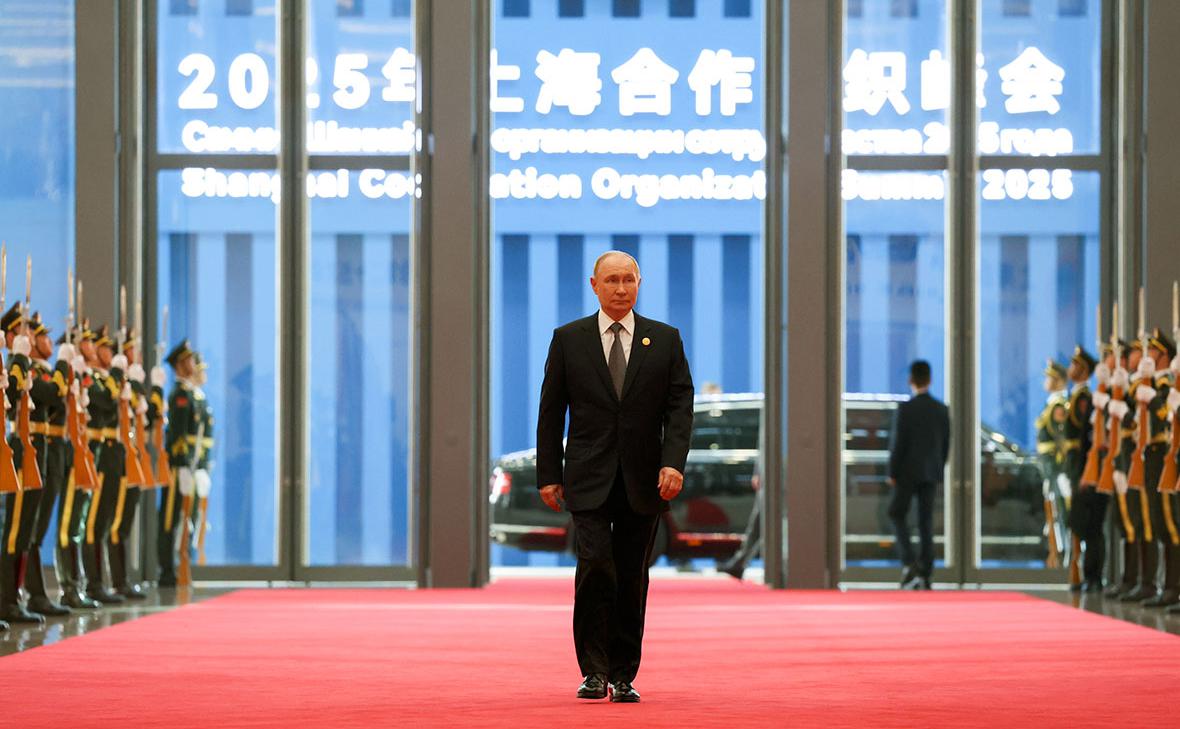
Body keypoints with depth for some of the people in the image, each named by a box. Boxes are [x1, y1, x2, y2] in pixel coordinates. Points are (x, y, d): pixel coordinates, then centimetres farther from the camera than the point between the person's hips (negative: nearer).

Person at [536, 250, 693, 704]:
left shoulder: (665, 340, 7)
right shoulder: (568, 339, 5)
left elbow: (680, 406, 1)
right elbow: (551, 411, 6)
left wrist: (674, 462, -14)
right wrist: (548, 475, 1)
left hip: (642, 481, 1)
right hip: (589, 479, -1)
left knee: (633, 580, 4)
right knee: (595, 565, -15)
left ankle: (624, 676, 11)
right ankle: (594, 671, -8)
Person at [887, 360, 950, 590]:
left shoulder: (905, 409, -12)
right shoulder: (941, 410, 3)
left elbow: (898, 443, -12)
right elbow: (946, 443, 7)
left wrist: (892, 473, -3)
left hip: (908, 472, -4)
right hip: (931, 473, 4)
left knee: (898, 515, 6)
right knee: (926, 522, 7)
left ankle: (909, 562, -12)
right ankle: (925, 575, 4)